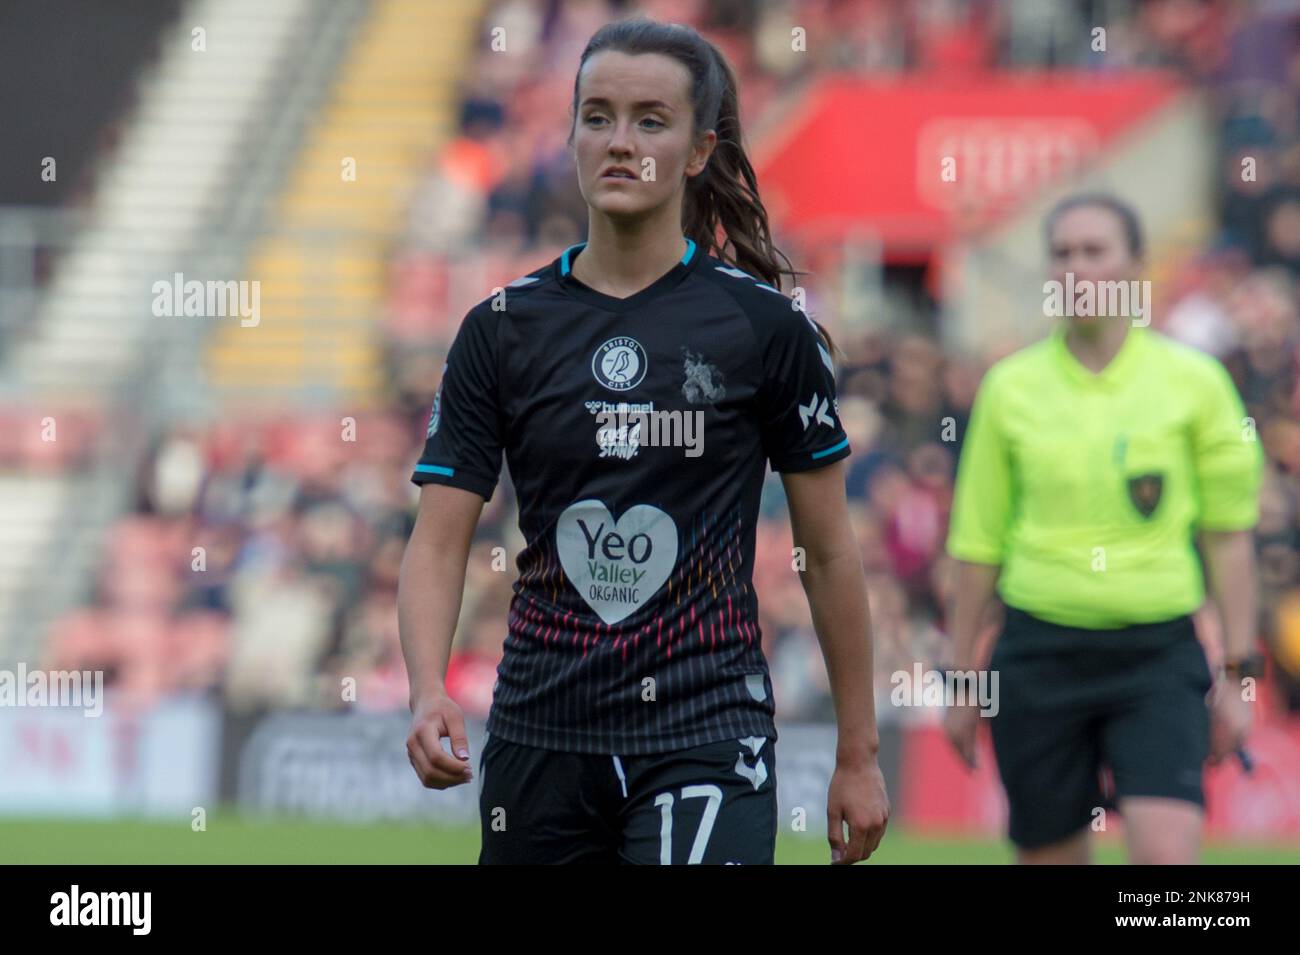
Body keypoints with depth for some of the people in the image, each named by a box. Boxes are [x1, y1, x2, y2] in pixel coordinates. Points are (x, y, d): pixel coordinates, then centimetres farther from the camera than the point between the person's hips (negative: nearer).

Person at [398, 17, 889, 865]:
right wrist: (429, 692, -19)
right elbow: (439, 542, 0)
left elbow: (830, 551, 4)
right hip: (539, 731, 3)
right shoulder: (503, 328, 4)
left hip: (706, 731, -3)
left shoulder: (766, 325, -1)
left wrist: (859, 755, 5)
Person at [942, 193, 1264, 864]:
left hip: (1157, 656, -1)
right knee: (1048, 859, 3)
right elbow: (977, 544, 10)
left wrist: (1237, 673, 2)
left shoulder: (1193, 381, 1)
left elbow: (1227, 535, 5)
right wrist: (961, 678, 10)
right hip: (1039, 653, 1)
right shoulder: (1010, 387, 4)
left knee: (1165, 856, -17)